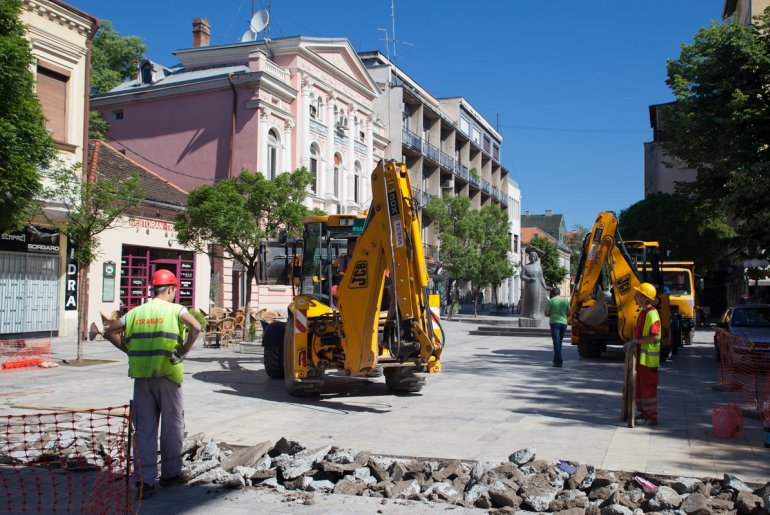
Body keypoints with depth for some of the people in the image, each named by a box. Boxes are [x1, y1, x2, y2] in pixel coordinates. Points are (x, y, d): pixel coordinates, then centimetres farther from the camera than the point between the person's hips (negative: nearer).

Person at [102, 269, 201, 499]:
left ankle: (144, 480, 4)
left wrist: (129, 349, 11)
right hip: (167, 375, -3)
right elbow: (196, 327, -20)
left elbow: (108, 330, 6)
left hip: (141, 376, 3)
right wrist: (184, 351, -8)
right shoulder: (175, 310, -2)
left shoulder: (136, 312, 10)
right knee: (172, 425, 12)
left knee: (144, 428, 7)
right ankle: (171, 473, 23)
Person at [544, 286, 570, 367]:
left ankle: (558, 362, -11)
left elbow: (546, 313, -5)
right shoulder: (566, 301, 6)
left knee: (556, 342, -4)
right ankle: (556, 360, 24)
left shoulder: (551, 301, -4)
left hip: (555, 322, -4)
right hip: (563, 322, 4)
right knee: (559, 342, 16)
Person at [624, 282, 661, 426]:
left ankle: (651, 417, 7)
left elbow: (654, 337, -27)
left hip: (648, 358, -10)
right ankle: (644, 412, 27)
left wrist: (635, 341, -23)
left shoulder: (651, 314, -20)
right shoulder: (642, 311, 11)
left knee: (648, 387, -2)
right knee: (640, 385, 16)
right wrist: (633, 344, 8)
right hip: (640, 356, 10)